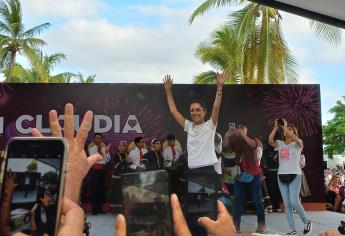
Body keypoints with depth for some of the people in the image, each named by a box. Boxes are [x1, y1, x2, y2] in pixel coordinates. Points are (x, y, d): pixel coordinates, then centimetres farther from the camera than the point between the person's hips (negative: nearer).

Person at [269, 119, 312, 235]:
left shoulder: (297, 144, 1)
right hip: (281, 176, 4)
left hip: (294, 175, -4)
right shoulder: (280, 144, 9)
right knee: (287, 204, 3)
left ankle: (307, 222, 12)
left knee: (294, 202, -12)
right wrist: (276, 127, -16)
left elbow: (297, 139, -23)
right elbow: (270, 140, -10)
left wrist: (285, 127, -22)